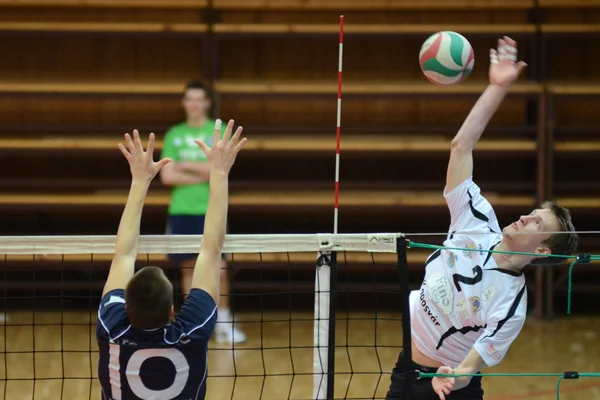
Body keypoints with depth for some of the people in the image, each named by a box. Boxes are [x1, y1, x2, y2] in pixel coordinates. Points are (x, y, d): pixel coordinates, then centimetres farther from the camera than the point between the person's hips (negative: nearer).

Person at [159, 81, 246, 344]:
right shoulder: (174, 135, 8)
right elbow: (167, 176, -1)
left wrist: (185, 166, -6)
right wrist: (202, 176, -9)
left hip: (211, 210, -2)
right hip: (181, 210, 2)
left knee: (219, 269, -6)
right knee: (188, 268, 6)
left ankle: (223, 324, 6)